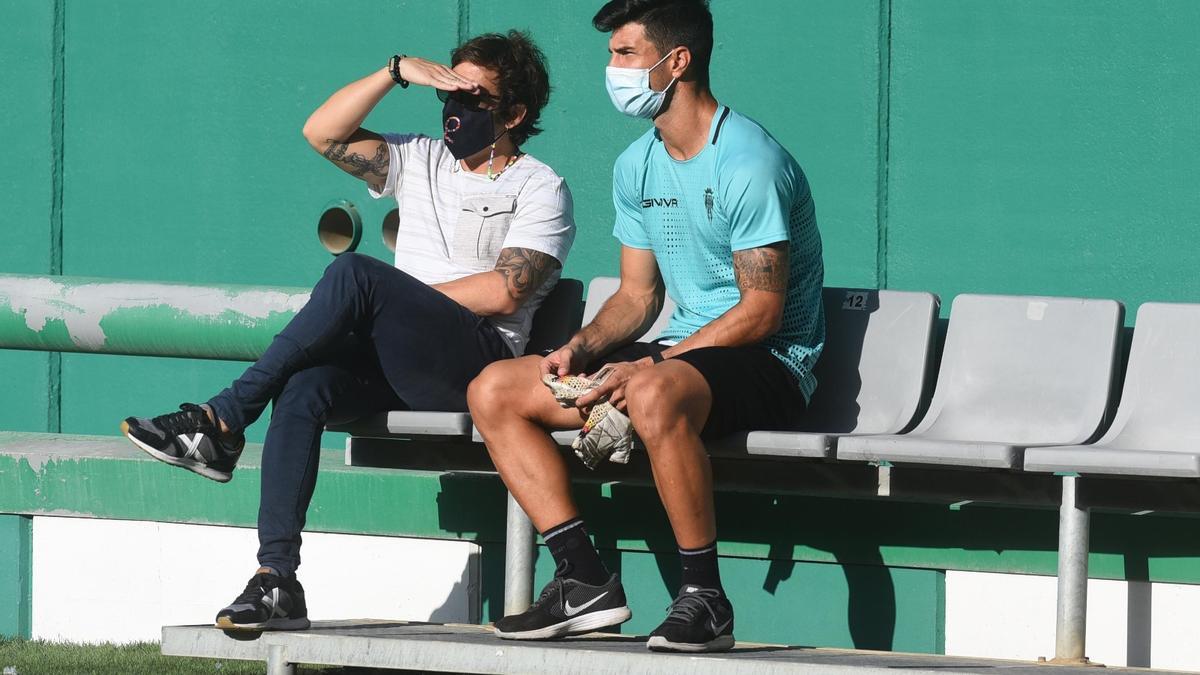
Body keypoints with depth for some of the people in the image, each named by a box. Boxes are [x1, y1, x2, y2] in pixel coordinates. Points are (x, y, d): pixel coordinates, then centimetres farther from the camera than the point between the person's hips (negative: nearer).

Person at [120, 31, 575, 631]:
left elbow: (504, 291, -7)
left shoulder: (539, 188, 7)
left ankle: (223, 422, -30)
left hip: (479, 362, -6)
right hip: (393, 367, 6)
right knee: (301, 390, -29)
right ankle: (276, 579, -35)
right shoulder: (421, 161, 25)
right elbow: (322, 132, 12)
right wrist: (398, 72, 3)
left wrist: (395, 301, -5)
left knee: (355, 274, -31)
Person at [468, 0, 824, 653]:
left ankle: (704, 599, -30)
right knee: (493, 391, -2)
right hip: (681, 350, 9)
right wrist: (578, 349, -5)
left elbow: (762, 311, -18)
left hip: (767, 361, -9)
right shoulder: (637, 167, 11)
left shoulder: (749, 162, -16)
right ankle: (584, 581, -10)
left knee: (657, 395, -43)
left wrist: (650, 365, -23)